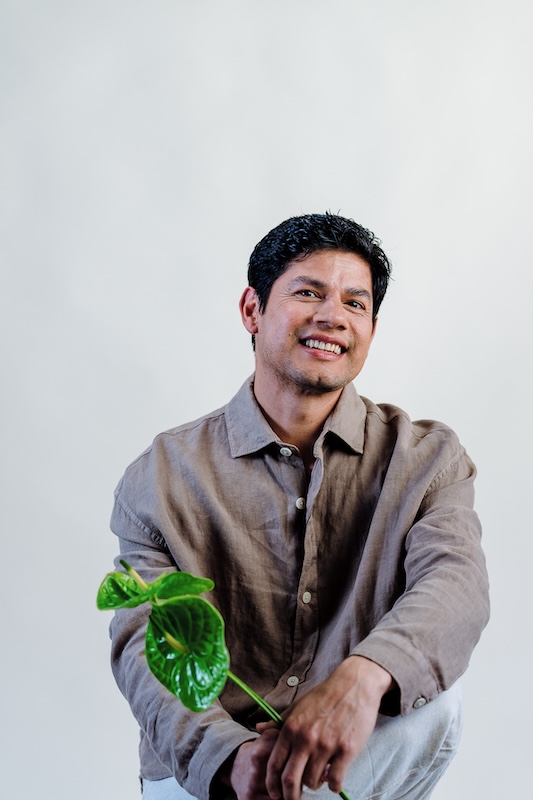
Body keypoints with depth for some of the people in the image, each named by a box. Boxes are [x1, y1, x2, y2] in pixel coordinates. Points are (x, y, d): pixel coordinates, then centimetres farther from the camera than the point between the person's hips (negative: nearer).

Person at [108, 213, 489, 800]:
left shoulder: (425, 459, 1)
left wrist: (364, 675, -42)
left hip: (368, 751, 3)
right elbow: (143, 647, -9)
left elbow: (455, 582, -19)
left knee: (434, 700, -28)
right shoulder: (164, 475, 0)